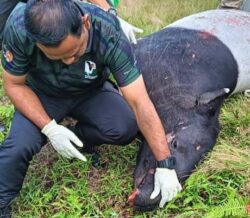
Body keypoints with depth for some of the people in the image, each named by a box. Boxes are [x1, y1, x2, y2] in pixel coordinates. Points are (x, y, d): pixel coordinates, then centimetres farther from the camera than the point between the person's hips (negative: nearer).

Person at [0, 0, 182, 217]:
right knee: (19, 145, -25)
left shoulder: (110, 36, -35)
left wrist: (165, 165, -31)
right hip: (42, 93, 0)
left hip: (91, 92, 1)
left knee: (126, 128, -25)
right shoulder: (18, 28, -33)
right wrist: (49, 128, -30)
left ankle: (78, 136, 6)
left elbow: (140, 102, -32)